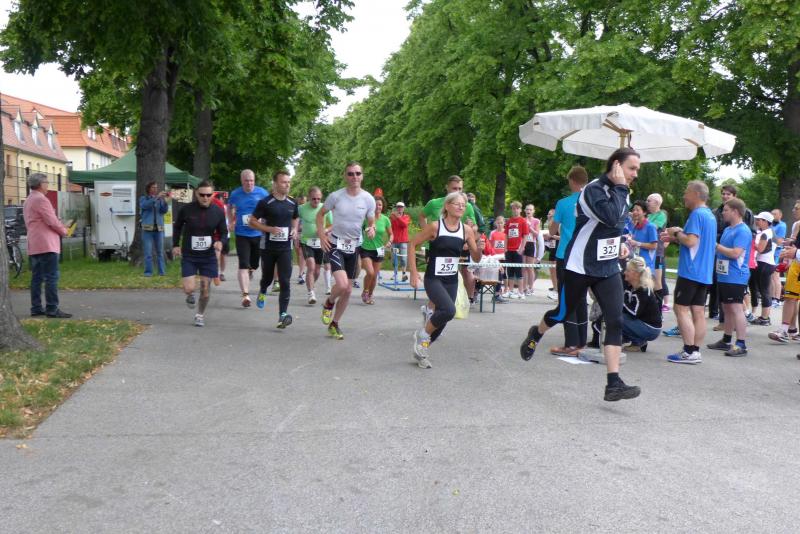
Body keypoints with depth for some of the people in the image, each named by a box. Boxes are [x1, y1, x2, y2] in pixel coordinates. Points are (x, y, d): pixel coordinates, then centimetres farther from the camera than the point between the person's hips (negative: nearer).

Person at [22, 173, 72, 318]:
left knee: (36, 278, 10)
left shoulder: (28, 201, 21)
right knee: (51, 277, -10)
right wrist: (64, 231, 2)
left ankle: (36, 308, 12)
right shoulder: (40, 199, -11)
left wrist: (60, 227, 13)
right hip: (46, 244, -10)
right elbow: (52, 221, -15)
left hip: (34, 245, 10)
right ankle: (52, 309, -11)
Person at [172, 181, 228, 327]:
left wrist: (220, 241, -16)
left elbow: (224, 232, 5)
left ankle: (200, 315, 30)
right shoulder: (186, 209, -9)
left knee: (205, 288, 5)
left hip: (208, 256, 1)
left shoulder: (218, 212, -6)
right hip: (188, 255, -1)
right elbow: (177, 227, 9)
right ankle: (190, 296, 29)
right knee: (189, 288, -10)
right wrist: (176, 245, 2)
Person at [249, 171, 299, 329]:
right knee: (267, 277, 16)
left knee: (285, 281, -11)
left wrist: (295, 230, 2)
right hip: (268, 247, -2)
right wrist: (270, 229, -18)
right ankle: (262, 292, 51)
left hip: (285, 248, 2)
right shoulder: (265, 203, -9)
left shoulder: (292, 203, 4)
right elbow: (252, 222, -6)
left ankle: (283, 314, -12)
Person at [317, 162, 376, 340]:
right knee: (342, 284, -24)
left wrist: (372, 230, -17)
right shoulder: (336, 196, -11)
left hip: (353, 247, 4)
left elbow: (371, 223, 6)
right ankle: (328, 304, 11)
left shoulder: (368, 199, -6)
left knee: (348, 290, 10)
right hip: (335, 244, -4)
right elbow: (320, 214, 4)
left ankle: (334, 324, 28)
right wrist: (321, 234, -7)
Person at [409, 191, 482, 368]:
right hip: (433, 279, -5)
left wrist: (479, 247, -16)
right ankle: (423, 334, 0)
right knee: (449, 310, -27)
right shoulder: (435, 226, -12)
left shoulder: (467, 230, 0)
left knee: (442, 317, 8)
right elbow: (412, 245, -6)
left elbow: (476, 259, 6)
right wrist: (414, 272, -10)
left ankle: (422, 349, 31)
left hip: (452, 281, 5)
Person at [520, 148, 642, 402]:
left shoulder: (619, 191, 8)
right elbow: (612, 218, -34)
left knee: (615, 321, -8)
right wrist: (620, 187, -24)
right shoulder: (594, 189, -18)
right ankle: (536, 334, 46)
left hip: (609, 268, 7)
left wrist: (619, 244, 9)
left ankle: (613, 384, -7)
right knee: (563, 313, 12)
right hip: (580, 266, -6)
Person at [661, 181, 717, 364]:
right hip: (704, 272, 9)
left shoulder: (697, 214, -13)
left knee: (681, 308, -5)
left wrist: (677, 233, -5)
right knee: (698, 311, 8)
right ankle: (696, 351, 10)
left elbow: (691, 241, -23)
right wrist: (674, 238, 17)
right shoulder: (710, 215, 17)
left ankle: (689, 352, -7)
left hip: (690, 271, -9)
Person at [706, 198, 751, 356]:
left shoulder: (743, 230, -13)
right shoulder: (727, 229, 15)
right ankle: (726, 340, 23)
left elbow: (735, 253, -22)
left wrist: (715, 245, -15)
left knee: (736, 309, -10)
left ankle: (741, 344, -8)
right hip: (724, 276, 9)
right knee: (727, 308, 14)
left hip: (736, 278, -9)